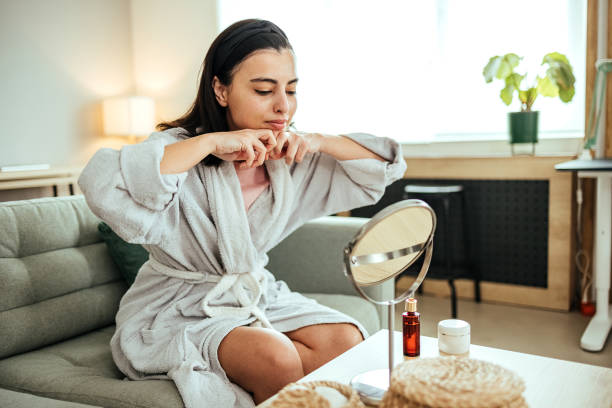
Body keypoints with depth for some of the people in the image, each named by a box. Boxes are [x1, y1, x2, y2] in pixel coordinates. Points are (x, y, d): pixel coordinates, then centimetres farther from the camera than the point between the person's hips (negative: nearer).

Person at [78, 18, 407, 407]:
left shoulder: (290, 158, -2)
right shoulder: (179, 150, -18)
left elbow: (386, 168, 3)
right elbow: (101, 186, -39)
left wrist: (320, 141, -15)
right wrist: (211, 142, -35)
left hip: (258, 297, 5)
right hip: (178, 312, -5)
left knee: (347, 340, -16)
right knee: (276, 357, -29)